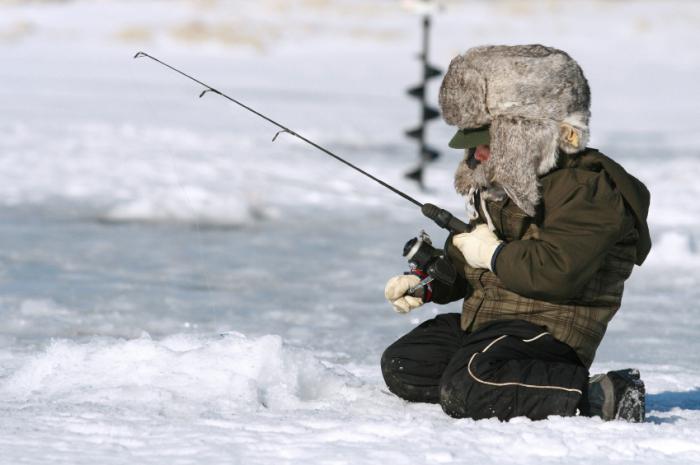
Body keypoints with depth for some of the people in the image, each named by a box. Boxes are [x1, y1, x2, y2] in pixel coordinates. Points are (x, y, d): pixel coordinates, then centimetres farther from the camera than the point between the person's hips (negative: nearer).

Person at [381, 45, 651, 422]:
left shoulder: (583, 188, -15)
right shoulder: (497, 184, 18)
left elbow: (558, 271, -28)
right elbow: (464, 264, 28)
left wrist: (495, 254, -14)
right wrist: (424, 284, 8)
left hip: (550, 330, -11)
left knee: (467, 393, -32)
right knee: (401, 367, 6)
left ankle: (599, 397, -24)